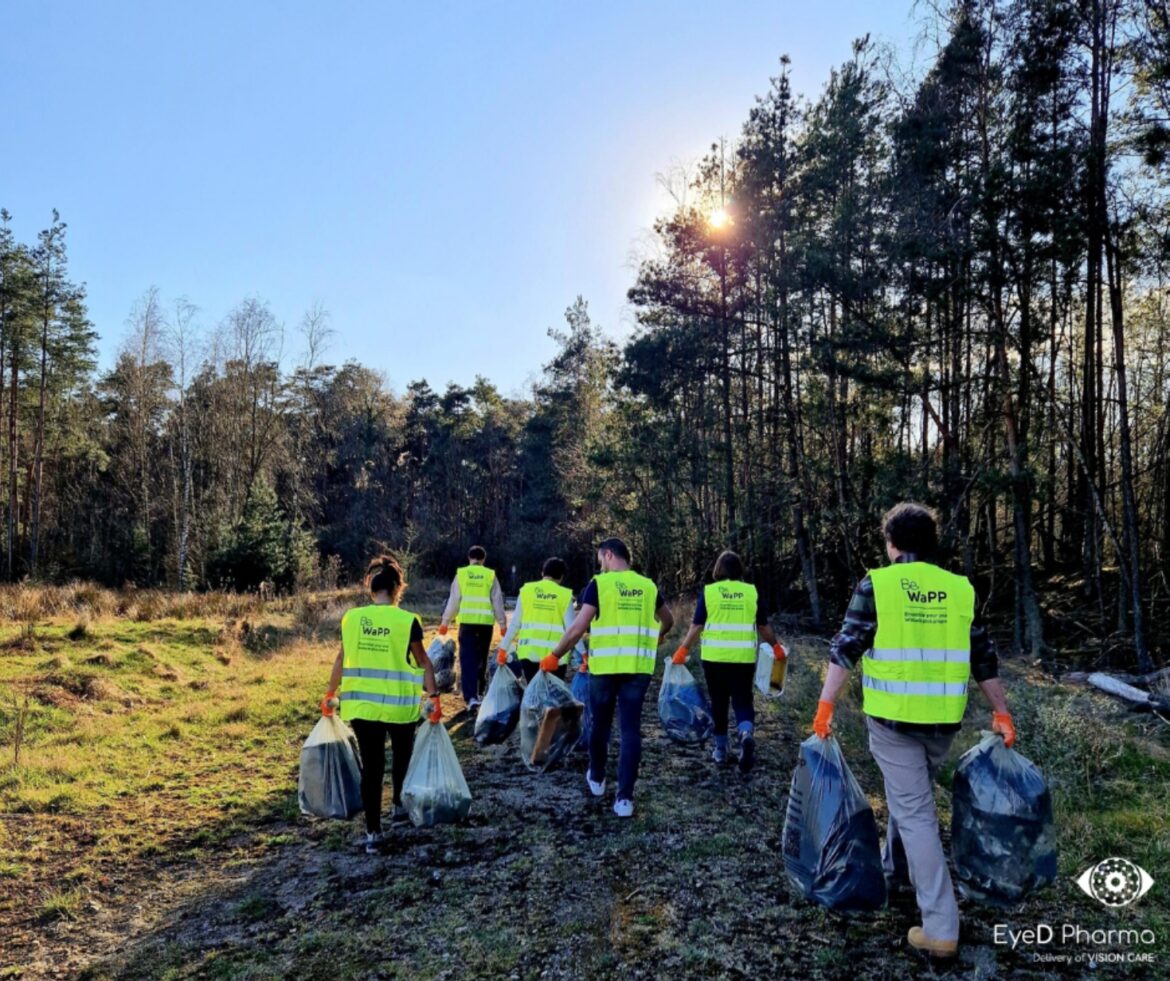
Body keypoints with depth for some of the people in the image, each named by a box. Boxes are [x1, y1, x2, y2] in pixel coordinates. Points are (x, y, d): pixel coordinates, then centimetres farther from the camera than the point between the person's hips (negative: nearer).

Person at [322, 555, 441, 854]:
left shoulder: (351, 618, -3)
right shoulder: (407, 621, -12)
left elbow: (342, 659, 6)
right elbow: (423, 662, -8)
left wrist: (330, 694, 17)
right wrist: (433, 697, -1)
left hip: (361, 705, 2)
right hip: (399, 706, -2)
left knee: (371, 765, 8)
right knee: (402, 756, 23)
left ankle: (373, 832, 9)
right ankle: (400, 806, 40)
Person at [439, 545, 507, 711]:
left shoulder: (461, 574, 3)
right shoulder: (491, 575, 3)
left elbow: (453, 600, 4)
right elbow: (497, 601, 5)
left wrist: (445, 622, 12)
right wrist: (502, 623, 12)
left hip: (467, 621, -1)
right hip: (485, 622, 1)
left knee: (467, 660, -1)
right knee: (481, 658, 16)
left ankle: (471, 696, -13)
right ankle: (478, 692, 27)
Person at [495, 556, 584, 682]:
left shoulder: (526, 590, 4)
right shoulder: (565, 595, -1)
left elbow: (515, 623, 4)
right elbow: (571, 628, -3)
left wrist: (503, 648, 11)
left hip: (529, 652, 2)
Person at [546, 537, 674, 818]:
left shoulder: (599, 584, -5)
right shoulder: (648, 586, 8)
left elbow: (578, 628, -12)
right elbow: (668, 621, 24)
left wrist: (554, 656, -2)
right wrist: (656, 637, 45)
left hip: (605, 667, -2)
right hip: (638, 668, 2)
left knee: (600, 724, 17)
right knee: (631, 730, 5)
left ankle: (597, 779, 36)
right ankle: (625, 797, 2)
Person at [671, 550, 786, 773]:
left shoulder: (708, 591, -2)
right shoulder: (752, 591, 2)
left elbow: (697, 625, -4)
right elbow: (763, 626, 8)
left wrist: (683, 650, 4)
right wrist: (776, 646, 22)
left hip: (714, 657, 0)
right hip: (743, 658, 0)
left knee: (719, 703, 13)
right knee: (743, 701, 6)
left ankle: (721, 749, 22)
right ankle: (746, 734, -21)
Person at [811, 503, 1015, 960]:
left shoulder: (876, 584, -7)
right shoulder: (961, 589, 4)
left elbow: (845, 648, -12)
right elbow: (984, 659, 8)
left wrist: (825, 705, -11)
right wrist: (1001, 713, 17)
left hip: (892, 717, -4)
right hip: (943, 719, 4)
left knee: (915, 812, 1)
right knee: (911, 796, 26)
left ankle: (941, 928, 0)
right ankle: (894, 866, 46)